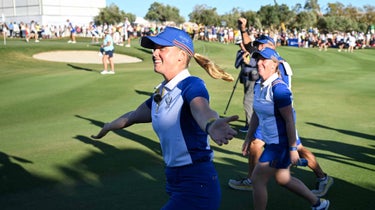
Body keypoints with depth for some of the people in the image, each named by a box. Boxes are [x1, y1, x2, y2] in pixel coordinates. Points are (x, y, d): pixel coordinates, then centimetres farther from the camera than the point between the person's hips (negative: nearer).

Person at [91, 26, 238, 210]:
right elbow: (135, 115, 28)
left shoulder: (191, 85, -14)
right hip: (175, 180, 8)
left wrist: (211, 125, -60)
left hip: (197, 184, -8)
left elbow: (201, 110, -37)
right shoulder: (160, 92, 10)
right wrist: (108, 127, 45)